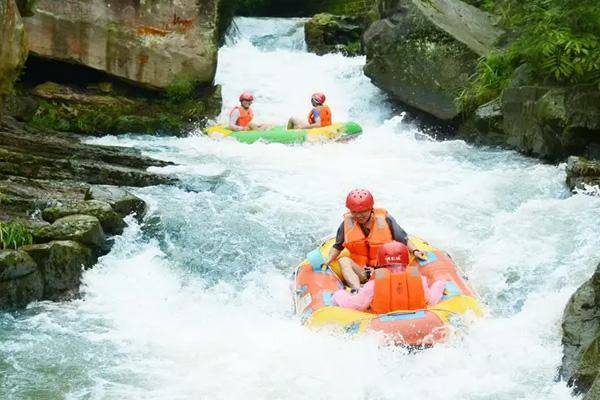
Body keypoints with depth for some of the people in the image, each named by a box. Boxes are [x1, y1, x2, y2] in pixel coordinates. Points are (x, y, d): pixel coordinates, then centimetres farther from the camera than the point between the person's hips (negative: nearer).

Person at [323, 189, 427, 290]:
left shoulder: (384, 219, 0)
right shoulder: (347, 223, 3)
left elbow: (403, 239, 6)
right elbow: (337, 246, 13)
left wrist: (415, 251, -9)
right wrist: (328, 261, -4)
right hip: (359, 271, 1)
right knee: (343, 261, -28)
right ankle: (357, 290, -49)